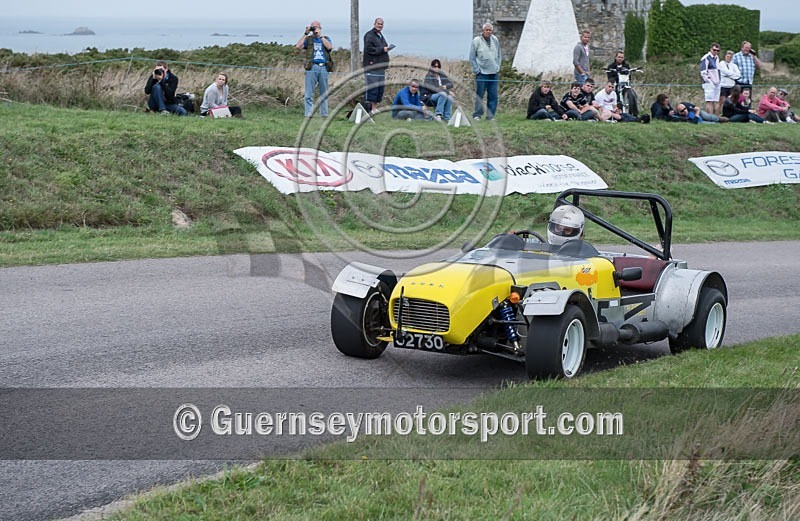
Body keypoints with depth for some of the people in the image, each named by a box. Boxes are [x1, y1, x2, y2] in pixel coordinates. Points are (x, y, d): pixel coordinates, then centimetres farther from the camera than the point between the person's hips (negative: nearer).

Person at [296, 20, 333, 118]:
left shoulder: (326, 39, 17)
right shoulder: (308, 39, 13)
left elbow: (329, 47, -5)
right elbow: (298, 46, -4)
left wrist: (320, 36, -4)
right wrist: (306, 33, -3)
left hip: (324, 67, 1)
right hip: (311, 67, -1)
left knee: (324, 93, 5)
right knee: (309, 93, -6)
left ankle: (324, 114, 10)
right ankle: (308, 113, -5)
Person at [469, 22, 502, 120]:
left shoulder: (495, 40, 10)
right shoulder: (476, 41, -4)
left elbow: (499, 55, 19)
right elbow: (472, 58, -1)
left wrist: (498, 67, 10)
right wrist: (477, 70, -6)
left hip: (494, 73, 4)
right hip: (482, 73, -4)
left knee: (493, 96, 3)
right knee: (479, 95, -4)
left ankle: (491, 115, 8)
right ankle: (477, 114, 3)